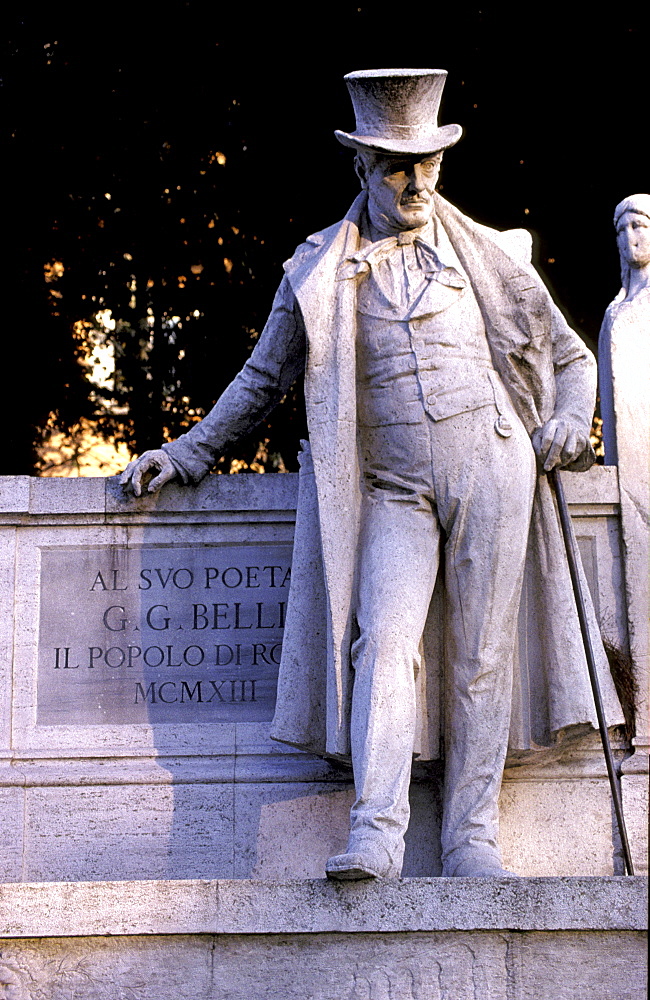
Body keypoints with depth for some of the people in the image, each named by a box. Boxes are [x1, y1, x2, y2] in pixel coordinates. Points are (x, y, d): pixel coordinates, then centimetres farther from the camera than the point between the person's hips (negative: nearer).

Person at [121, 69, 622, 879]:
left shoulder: (487, 256, 11)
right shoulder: (319, 271, 10)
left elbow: (569, 355, 18)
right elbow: (264, 379, 21)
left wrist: (568, 421, -1)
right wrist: (188, 453, 17)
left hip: (491, 469, 0)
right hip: (392, 488, 0)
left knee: (480, 652, -2)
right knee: (384, 638, -18)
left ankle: (471, 835, 1)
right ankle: (375, 833, -25)